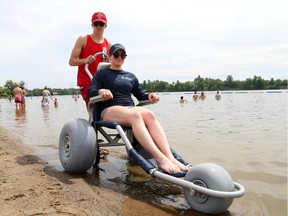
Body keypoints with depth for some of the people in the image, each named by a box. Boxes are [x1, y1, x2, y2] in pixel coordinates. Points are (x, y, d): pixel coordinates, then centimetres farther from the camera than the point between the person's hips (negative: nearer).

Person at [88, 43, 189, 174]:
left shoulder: (131, 76, 28)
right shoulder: (102, 74, 17)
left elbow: (140, 95, 29)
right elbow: (91, 92, 2)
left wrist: (149, 96, 5)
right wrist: (101, 91, -22)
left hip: (130, 108, 4)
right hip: (110, 110, -4)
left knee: (149, 115, -33)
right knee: (135, 115, -38)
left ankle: (170, 157, -49)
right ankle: (160, 158, -54)